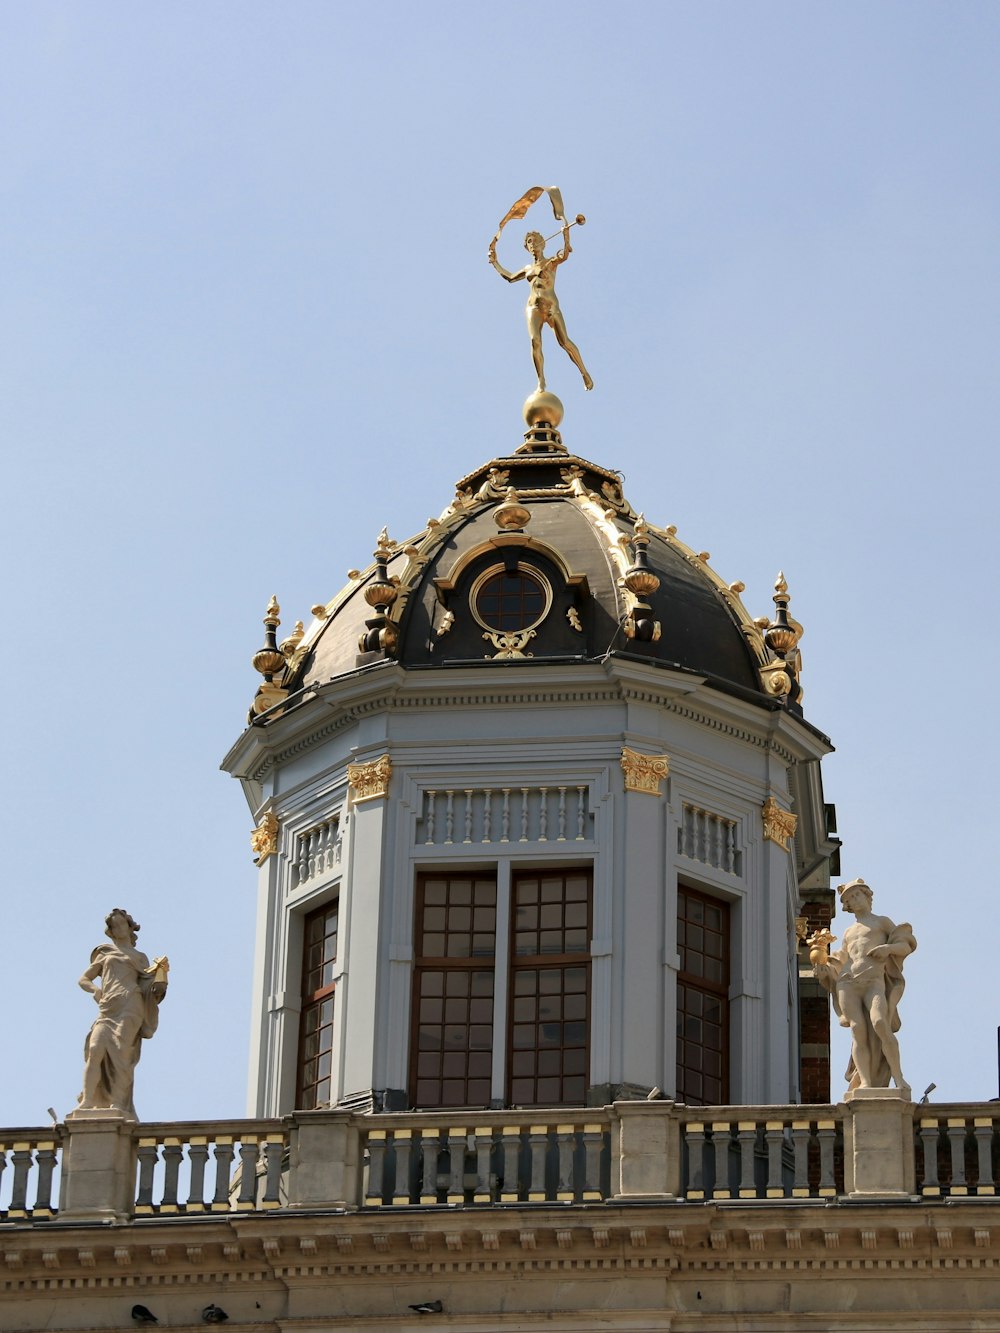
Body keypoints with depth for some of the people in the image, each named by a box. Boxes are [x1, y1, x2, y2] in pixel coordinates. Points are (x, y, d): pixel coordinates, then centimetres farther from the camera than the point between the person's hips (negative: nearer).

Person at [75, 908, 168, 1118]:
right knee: (96, 1048, -20)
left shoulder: (139, 957, 23)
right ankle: (87, 1103, -24)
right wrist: (96, 990, 3)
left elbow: (148, 985, 13)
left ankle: (118, 1105, -25)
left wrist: (160, 971, -6)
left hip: (130, 1008, -2)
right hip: (107, 1008, 2)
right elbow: (84, 979, 24)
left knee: (120, 1051, -19)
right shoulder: (105, 953, 27)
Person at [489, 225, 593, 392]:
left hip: (551, 306, -4)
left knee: (564, 341, -12)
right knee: (535, 342, -16)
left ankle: (584, 373, 3)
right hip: (533, 307, 4)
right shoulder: (528, 268, 23)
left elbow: (564, 256, -16)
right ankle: (541, 382, -17)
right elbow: (510, 277, 38)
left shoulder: (551, 262, 7)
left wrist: (566, 235, -28)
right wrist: (495, 263, 38)